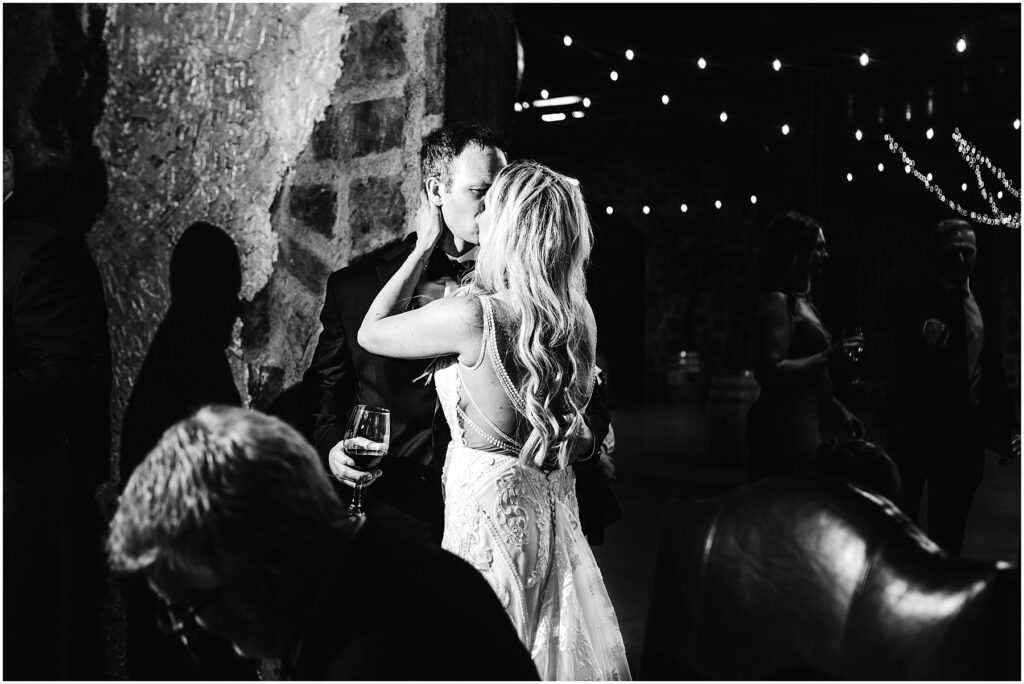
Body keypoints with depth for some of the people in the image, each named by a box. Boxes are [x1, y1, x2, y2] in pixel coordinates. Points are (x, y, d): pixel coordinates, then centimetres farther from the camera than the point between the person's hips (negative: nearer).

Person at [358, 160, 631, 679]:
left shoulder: (473, 315, -22)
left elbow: (371, 333, -6)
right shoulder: (577, 317, -2)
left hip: (490, 504, -7)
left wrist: (425, 243, -2)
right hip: (552, 504, 7)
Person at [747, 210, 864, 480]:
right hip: (786, 427, -10)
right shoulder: (776, 302, -13)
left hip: (807, 425, 10)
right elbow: (769, 373, -22)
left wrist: (840, 409, 22)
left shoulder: (802, 301, 17)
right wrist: (827, 356, -19)